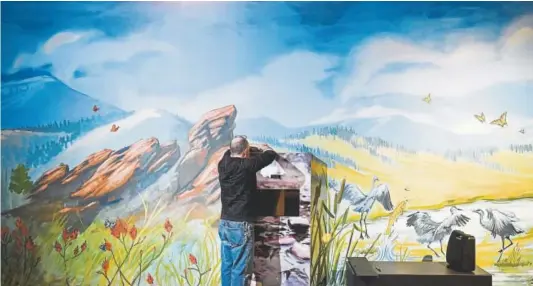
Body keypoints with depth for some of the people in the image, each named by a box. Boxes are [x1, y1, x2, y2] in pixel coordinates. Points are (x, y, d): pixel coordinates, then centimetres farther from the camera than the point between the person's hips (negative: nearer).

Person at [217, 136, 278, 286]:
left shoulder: (223, 164, 4)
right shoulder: (246, 165, -15)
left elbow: (229, 151, 27)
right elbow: (272, 155, -6)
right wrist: (264, 148, 16)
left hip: (224, 223, 7)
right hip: (240, 225, -7)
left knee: (227, 265, 13)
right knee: (240, 268, 0)